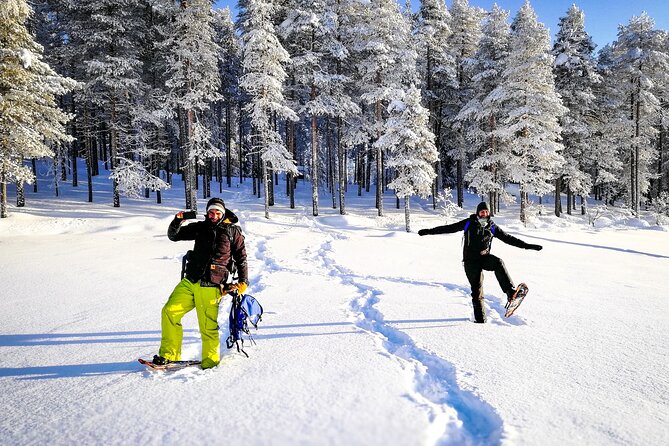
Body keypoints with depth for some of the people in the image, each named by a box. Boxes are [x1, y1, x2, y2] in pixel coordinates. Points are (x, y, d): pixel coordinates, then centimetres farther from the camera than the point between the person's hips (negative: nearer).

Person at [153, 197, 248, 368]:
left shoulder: (233, 231, 5)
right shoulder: (201, 227, 14)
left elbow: (241, 258, 8)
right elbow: (173, 236, 17)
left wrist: (243, 282, 0)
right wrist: (177, 221, -2)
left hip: (210, 287, -5)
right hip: (189, 282, 5)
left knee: (208, 326, -5)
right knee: (169, 311, -2)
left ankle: (211, 362, 13)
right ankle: (169, 355, 9)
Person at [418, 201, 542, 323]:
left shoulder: (492, 227, 6)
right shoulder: (469, 223, 0)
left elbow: (508, 238, 10)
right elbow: (449, 228, 1)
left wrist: (528, 246, 8)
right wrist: (429, 231, -3)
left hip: (485, 257, 2)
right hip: (471, 260, -2)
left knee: (498, 263, -32)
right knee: (477, 290, -4)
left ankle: (510, 292, -34)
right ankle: (480, 319, 5)